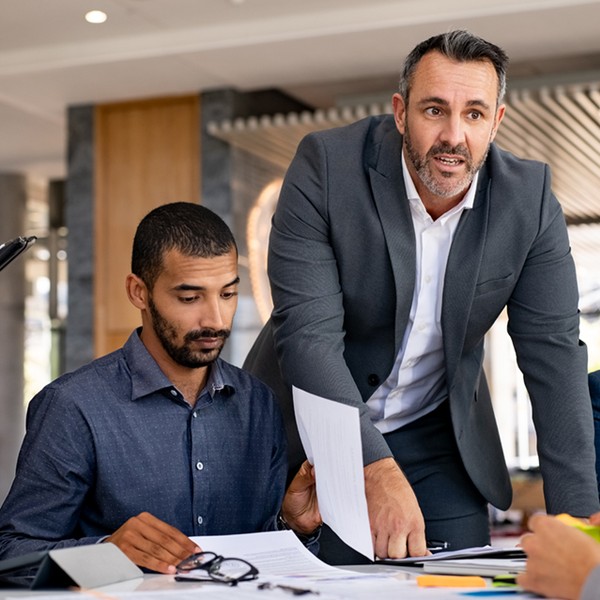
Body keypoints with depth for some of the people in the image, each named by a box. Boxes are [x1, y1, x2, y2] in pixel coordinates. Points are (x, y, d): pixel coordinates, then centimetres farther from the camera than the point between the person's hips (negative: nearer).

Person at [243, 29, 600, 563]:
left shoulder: (529, 198, -12)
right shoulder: (326, 164, -21)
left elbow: (553, 353, -10)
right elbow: (309, 333, -27)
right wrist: (377, 471, -38)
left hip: (436, 439, 2)